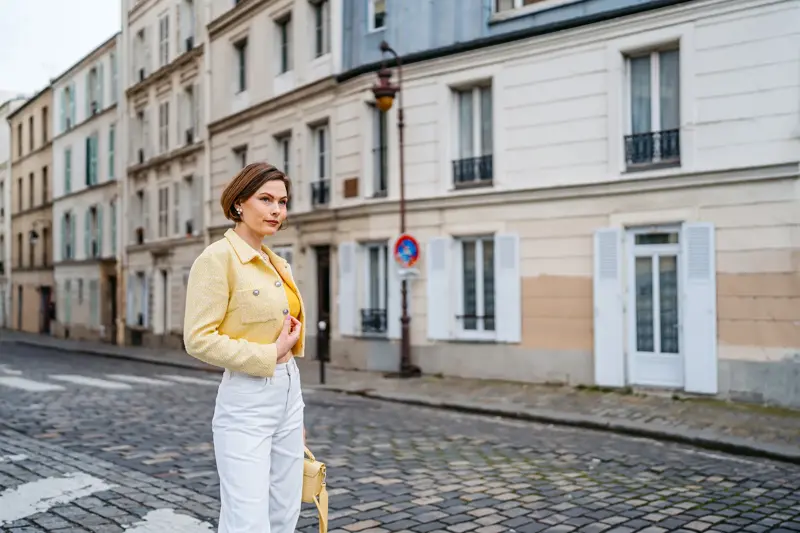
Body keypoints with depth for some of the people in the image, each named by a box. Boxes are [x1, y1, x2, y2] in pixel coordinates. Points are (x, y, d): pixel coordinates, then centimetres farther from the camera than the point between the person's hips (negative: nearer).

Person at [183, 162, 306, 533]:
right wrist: (270, 355, -15)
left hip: (289, 395, 8)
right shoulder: (218, 258, -12)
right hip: (245, 404, -8)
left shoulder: (278, 264, 13)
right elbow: (199, 339, -18)